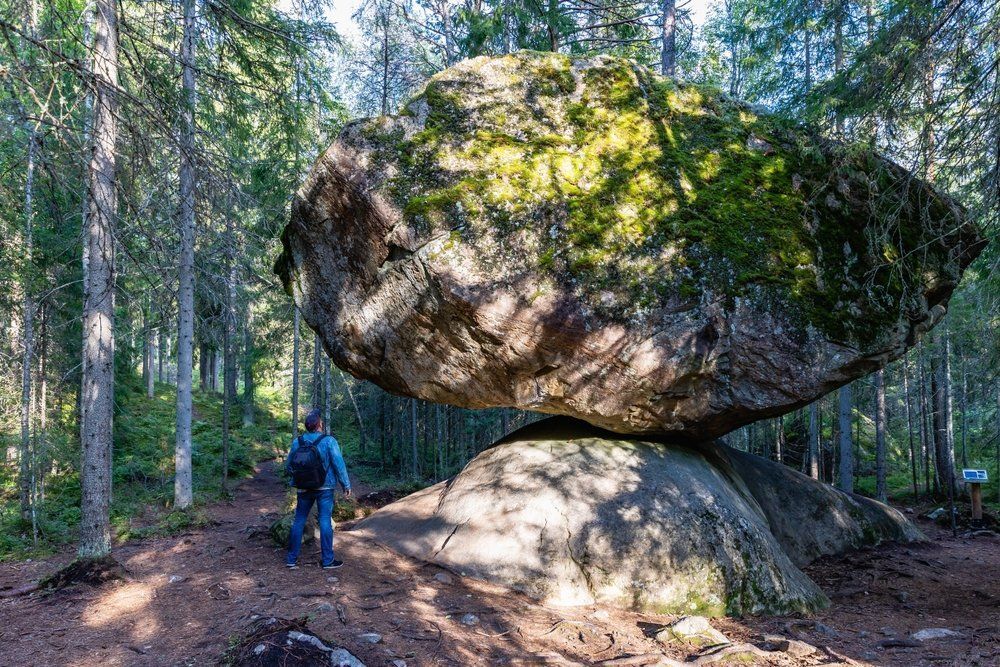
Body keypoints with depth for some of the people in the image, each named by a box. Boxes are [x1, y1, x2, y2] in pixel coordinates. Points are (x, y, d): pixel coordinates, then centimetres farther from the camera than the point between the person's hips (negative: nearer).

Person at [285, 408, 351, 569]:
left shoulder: (297, 442, -3)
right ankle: (328, 560, 8)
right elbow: (339, 464, -13)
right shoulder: (328, 441, -13)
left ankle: (292, 558, 17)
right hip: (324, 488, -3)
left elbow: (288, 466, 6)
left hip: (303, 489, 3)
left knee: (299, 521, 13)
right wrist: (346, 485, -4)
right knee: (325, 522, 3)